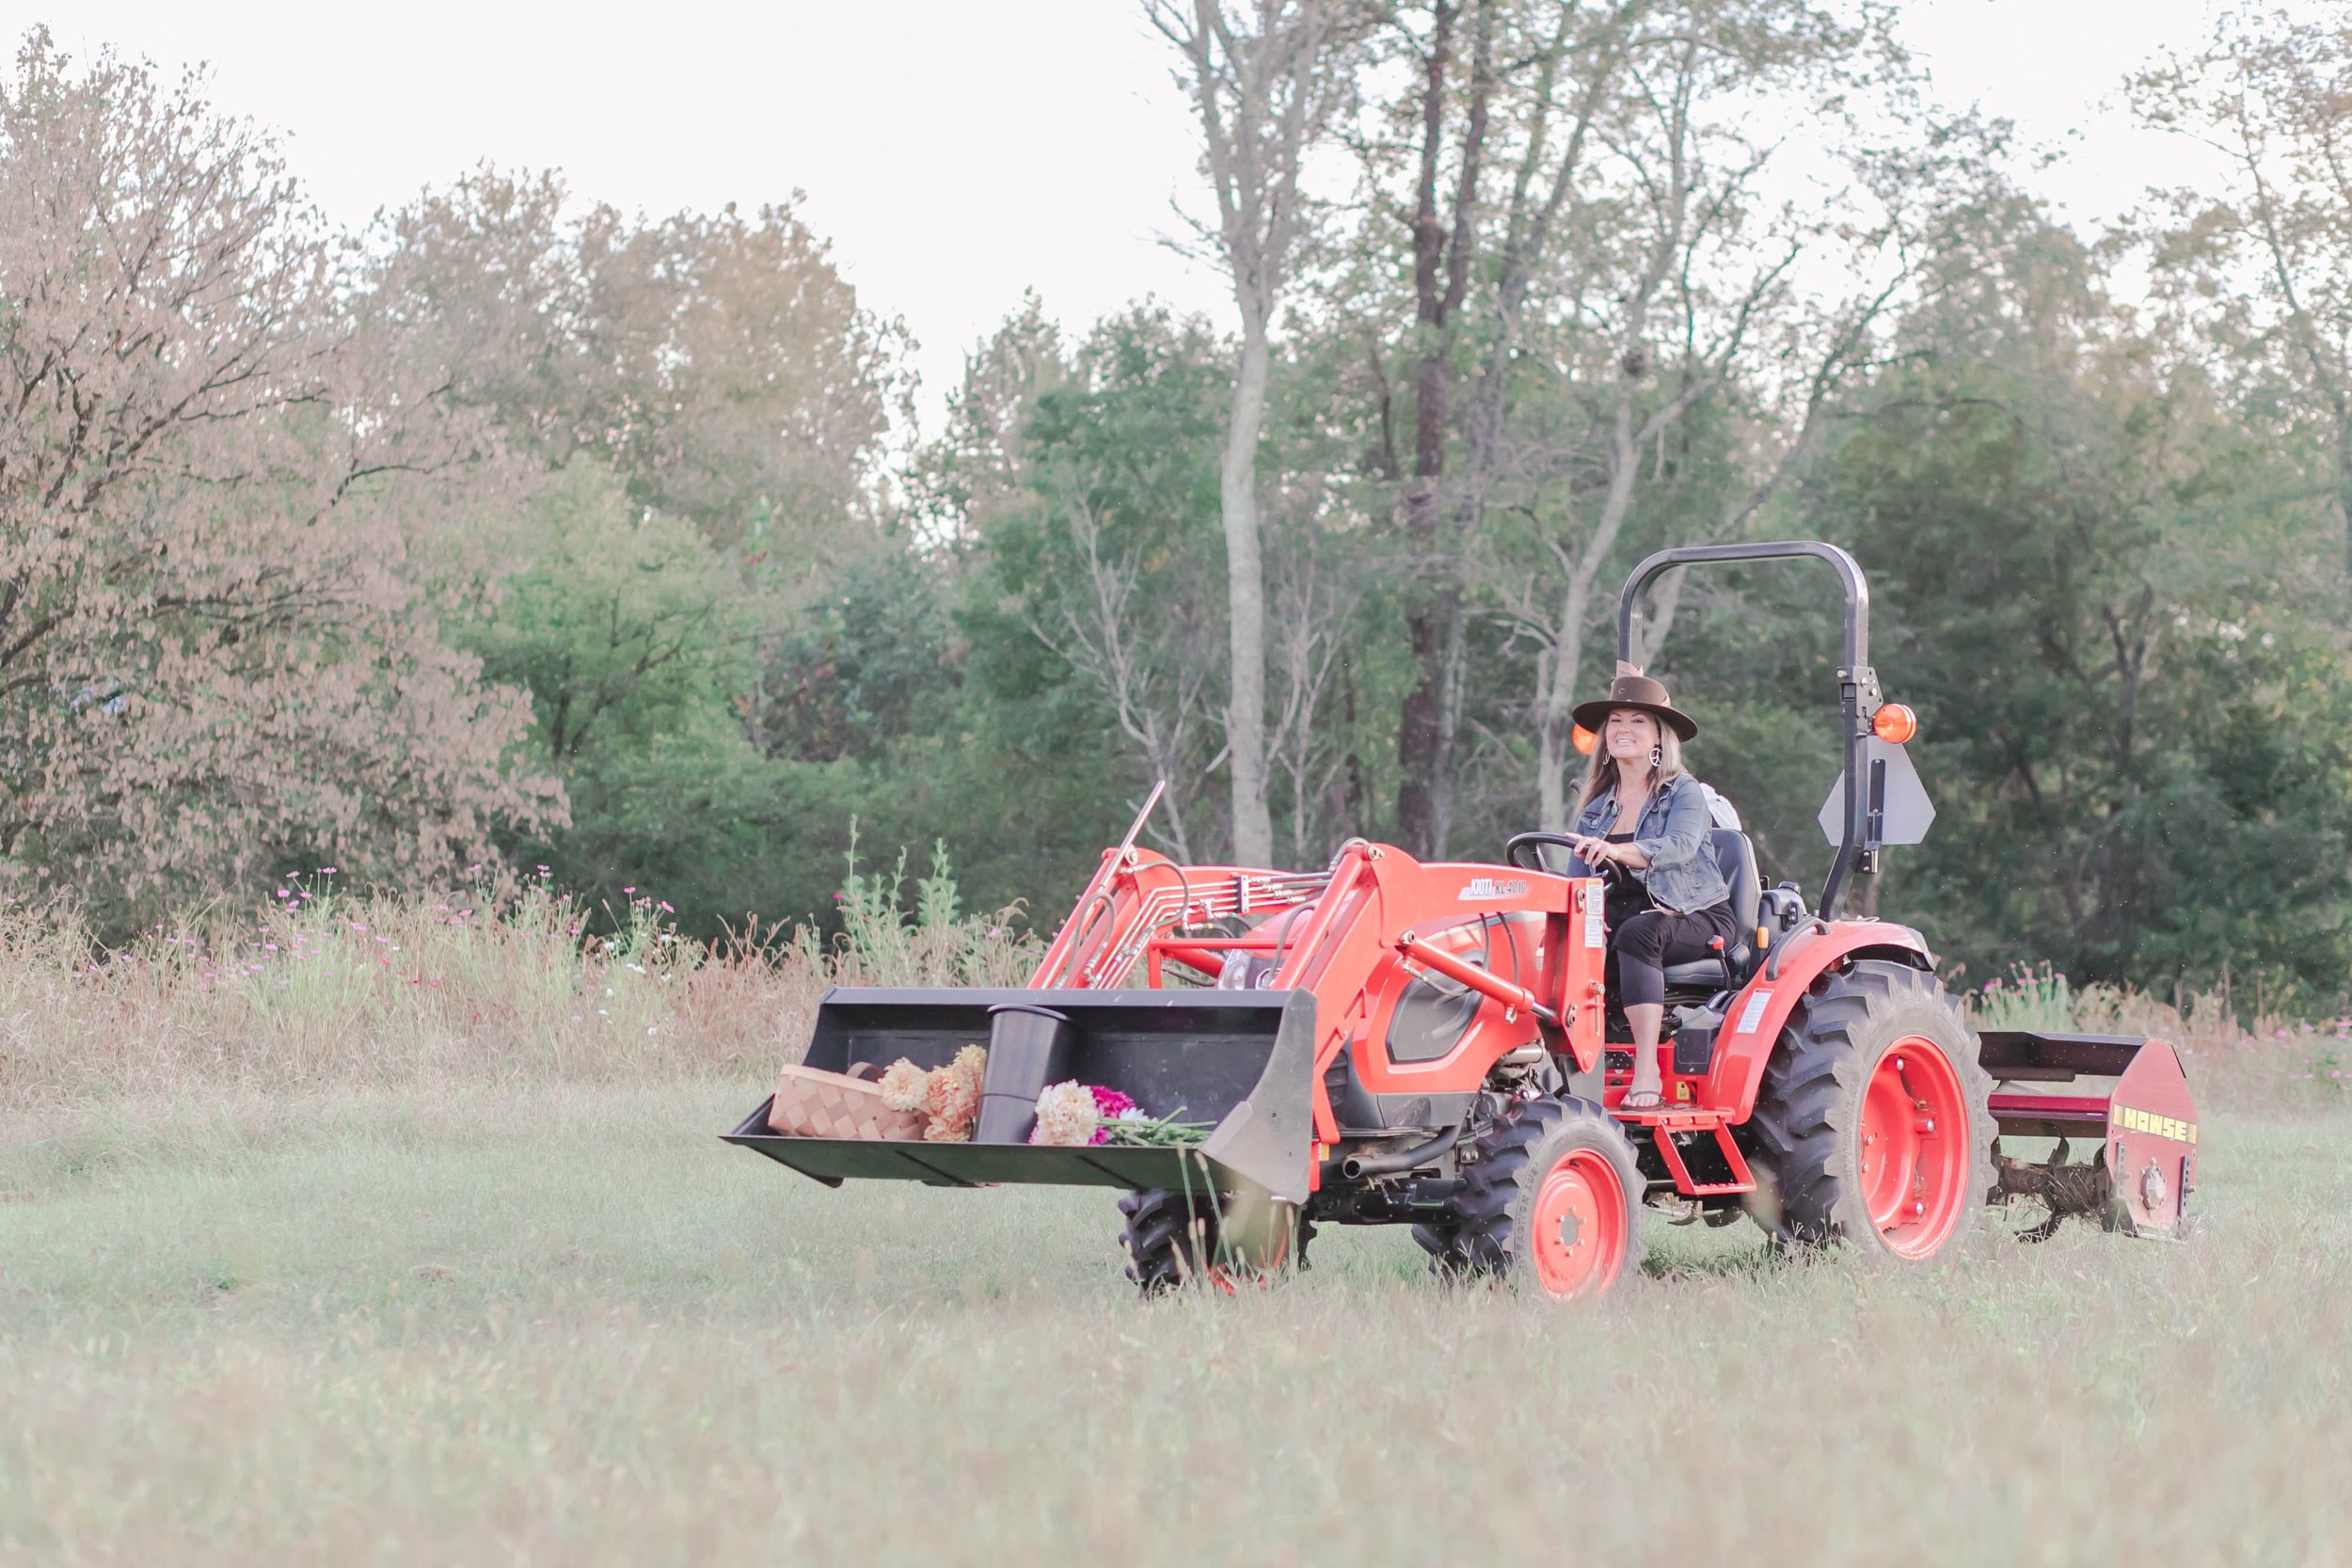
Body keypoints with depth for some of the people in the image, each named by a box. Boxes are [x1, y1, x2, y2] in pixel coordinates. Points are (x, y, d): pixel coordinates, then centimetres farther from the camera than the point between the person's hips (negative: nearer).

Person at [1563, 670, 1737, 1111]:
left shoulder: (1685, 793, -1)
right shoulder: (1598, 806, 16)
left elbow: (1679, 846, -23)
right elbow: (1576, 875, 10)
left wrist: (1616, 851, -41)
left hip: (1695, 920, -5)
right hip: (1619, 920, 5)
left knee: (1636, 933, -38)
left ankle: (1647, 1073, -42)